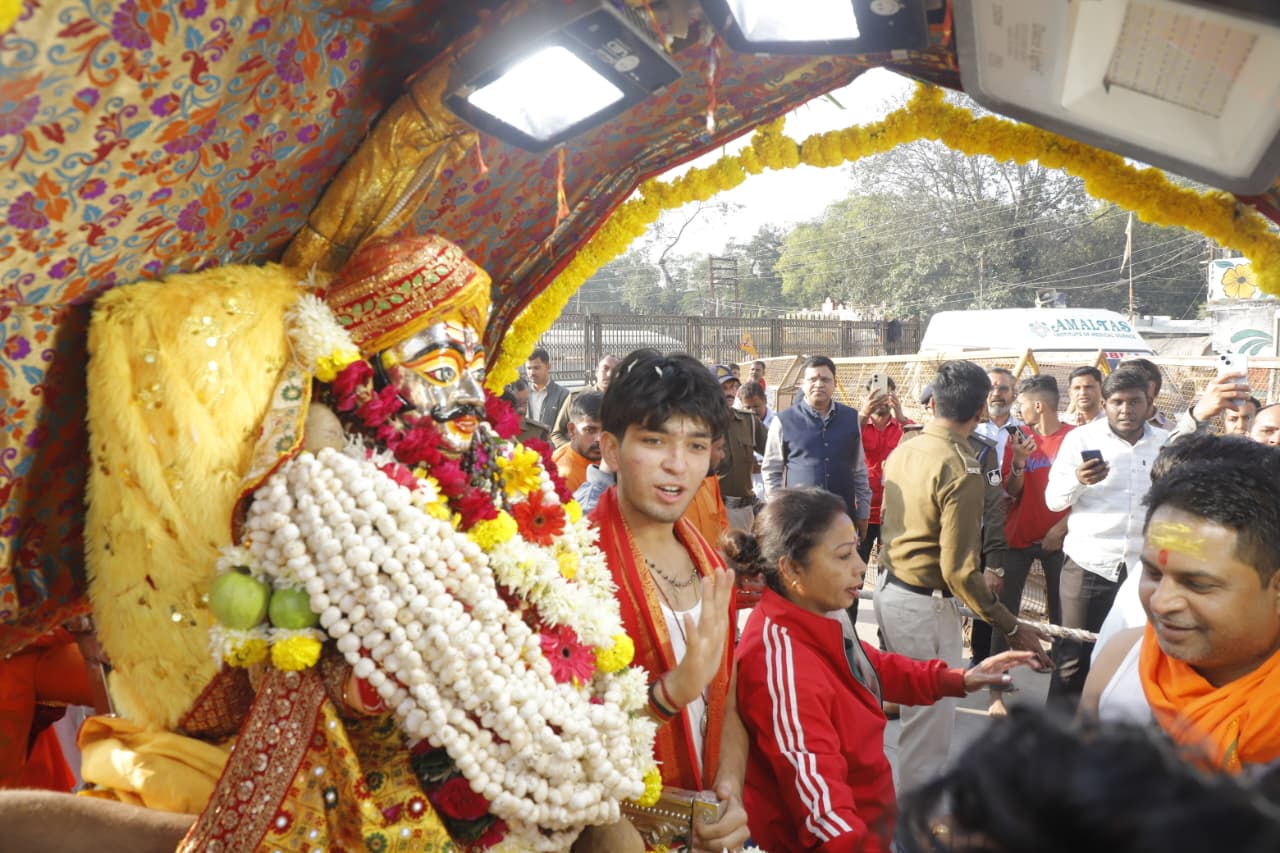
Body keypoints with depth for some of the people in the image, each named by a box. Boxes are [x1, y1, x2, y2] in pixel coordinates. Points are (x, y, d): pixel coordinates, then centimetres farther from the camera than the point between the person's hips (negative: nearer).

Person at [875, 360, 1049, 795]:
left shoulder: (902, 450, 2)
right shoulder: (962, 470, -21)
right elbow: (959, 569, -22)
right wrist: (1012, 627, -15)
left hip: (888, 587, 9)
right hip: (925, 603, -9)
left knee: (913, 706, 23)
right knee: (931, 721, 4)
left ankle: (907, 796, 38)